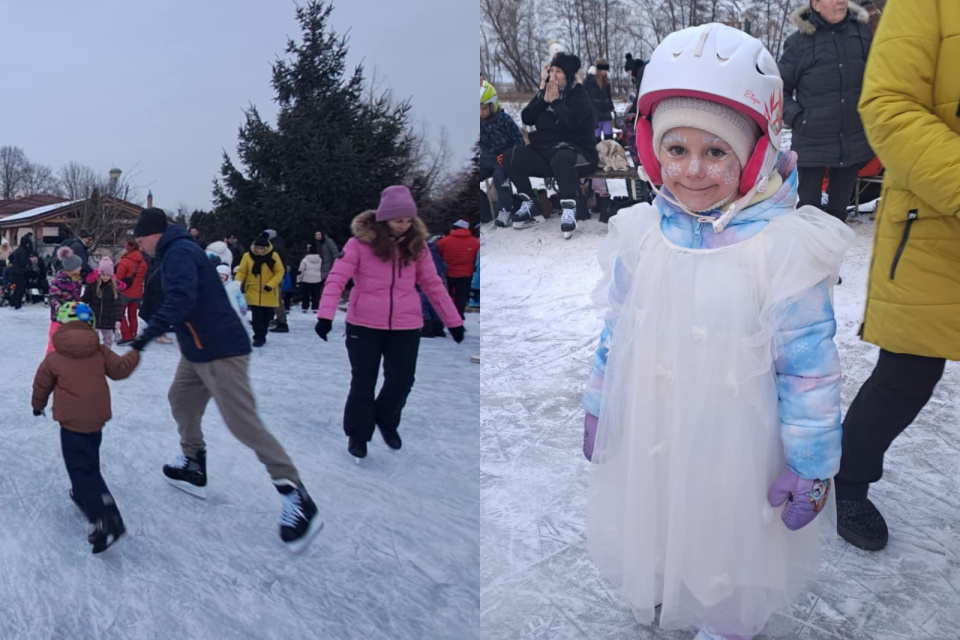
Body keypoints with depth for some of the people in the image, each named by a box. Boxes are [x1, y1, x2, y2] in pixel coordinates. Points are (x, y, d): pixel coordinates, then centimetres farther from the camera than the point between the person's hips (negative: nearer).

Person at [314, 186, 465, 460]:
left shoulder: (416, 244, 1)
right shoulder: (361, 242, -10)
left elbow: (433, 285, 6)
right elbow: (337, 278, -13)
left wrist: (453, 321, 7)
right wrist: (325, 314, -25)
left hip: (406, 327, 3)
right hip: (364, 325, -2)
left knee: (402, 381, 10)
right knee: (363, 383, 9)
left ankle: (387, 422, 39)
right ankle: (357, 434, 30)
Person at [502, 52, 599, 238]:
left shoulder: (579, 95, -5)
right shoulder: (546, 92, 13)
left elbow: (573, 120, -25)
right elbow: (526, 118, 4)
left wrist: (555, 100, -15)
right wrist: (543, 100, -8)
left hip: (577, 153, -7)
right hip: (546, 152, 7)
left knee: (561, 158, -42)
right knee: (510, 157, -10)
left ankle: (569, 210, -39)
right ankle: (528, 203, -6)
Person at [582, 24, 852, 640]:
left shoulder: (782, 248, -21)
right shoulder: (639, 234, -8)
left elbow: (808, 365, -14)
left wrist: (812, 463, -9)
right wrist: (598, 407, 12)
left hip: (734, 449, -4)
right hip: (647, 436, 4)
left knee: (726, 546, 19)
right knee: (652, 527, 26)